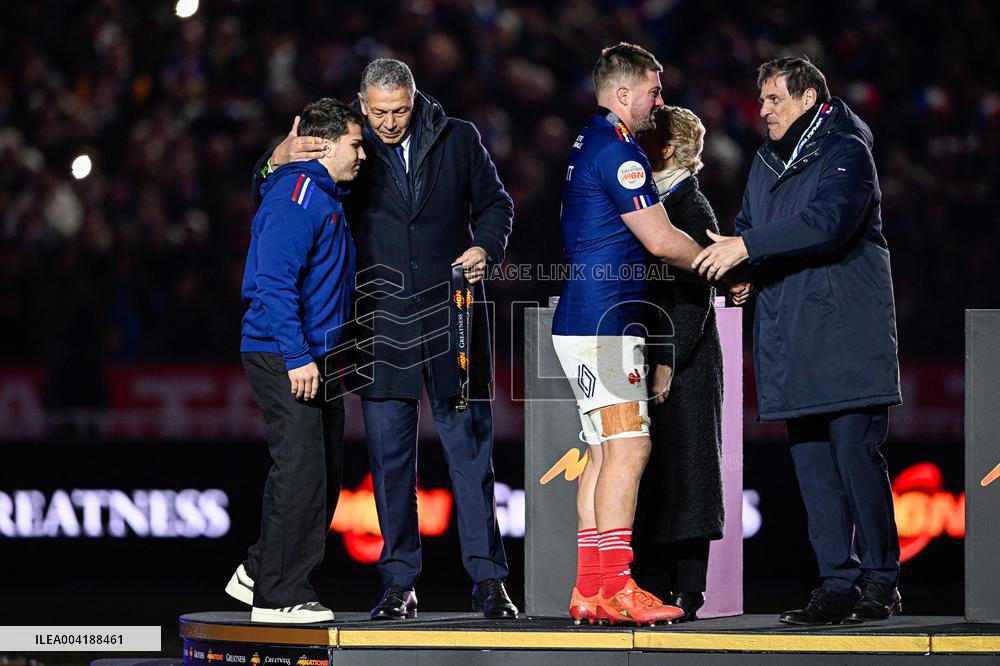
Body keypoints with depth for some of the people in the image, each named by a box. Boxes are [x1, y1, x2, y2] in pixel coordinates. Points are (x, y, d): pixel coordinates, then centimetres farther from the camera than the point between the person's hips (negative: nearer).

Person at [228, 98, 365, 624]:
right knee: (300, 472, -10)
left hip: (315, 359, 10)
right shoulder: (295, 196, -13)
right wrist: (297, 357, -24)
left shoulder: (327, 197, 19)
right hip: (282, 357, -10)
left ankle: (259, 574, 20)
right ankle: (278, 596, -6)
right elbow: (274, 281, -21)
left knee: (324, 476, 11)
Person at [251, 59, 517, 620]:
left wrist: (486, 247, -6)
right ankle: (399, 584, 6)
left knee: (470, 447, 0)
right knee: (390, 456, 1)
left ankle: (489, 579, 3)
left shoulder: (458, 139, 6)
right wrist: (280, 158, -18)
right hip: (383, 323, 0)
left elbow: (495, 202, 15)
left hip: (451, 316, 0)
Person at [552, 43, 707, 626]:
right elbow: (660, 239, -14)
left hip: (584, 320, 10)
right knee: (628, 446, -14)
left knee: (604, 449, 9)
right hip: (605, 320, -10)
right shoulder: (616, 149, -12)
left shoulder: (590, 144, 20)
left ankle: (589, 589, 7)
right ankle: (616, 588, -18)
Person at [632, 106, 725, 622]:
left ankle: (686, 592, -5)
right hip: (645, 357, 9)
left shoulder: (692, 208, -9)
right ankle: (654, 585, 10)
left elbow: (695, 295, -15)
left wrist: (668, 361, -19)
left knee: (680, 470, -7)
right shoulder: (654, 205, 17)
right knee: (648, 476, 7)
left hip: (682, 364, -9)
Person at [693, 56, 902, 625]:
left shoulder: (846, 152, -5)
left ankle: (881, 582, -2)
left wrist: (747, 246, -22)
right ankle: (838, 584, 7)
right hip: (790, 340, 7)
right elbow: (750, 228, 24)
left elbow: (828, 221, -20)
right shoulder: (767, 163, 19)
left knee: (856, 454, -10)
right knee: (813, 465, 4)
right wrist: (740, 268, 1)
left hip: (846, 337, -7)